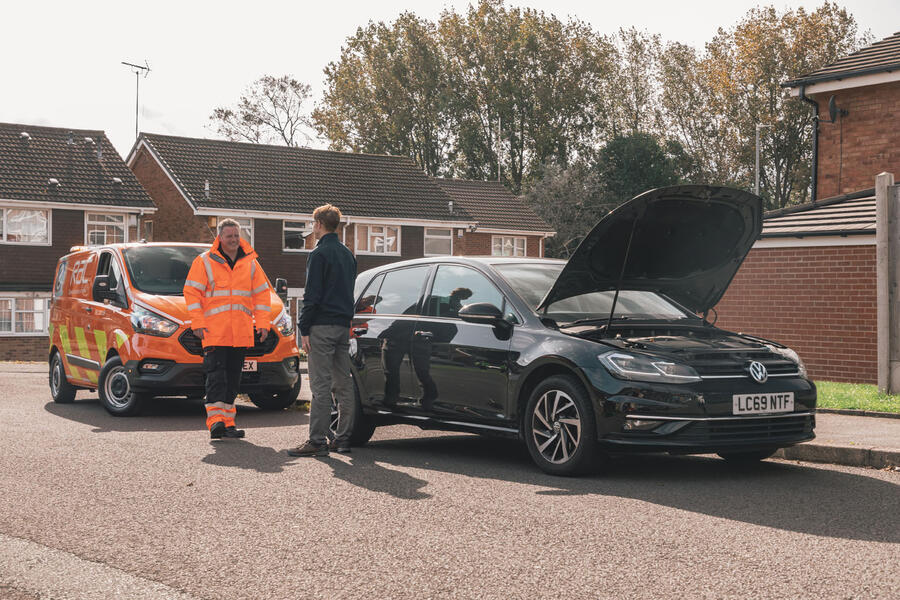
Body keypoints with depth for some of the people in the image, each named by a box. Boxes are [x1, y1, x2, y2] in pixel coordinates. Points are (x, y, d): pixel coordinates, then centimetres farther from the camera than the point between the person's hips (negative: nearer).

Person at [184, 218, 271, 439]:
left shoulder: (250, 264, 13)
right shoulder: (204, 262, 2)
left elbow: (261, 294, 15)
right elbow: (191, 291, 0)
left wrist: (262, 323, 5)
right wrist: (197, 322, -9)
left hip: (241, 333, 4)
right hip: (214, 331, -4)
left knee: (233, 377, 7)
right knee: (216, 375, -11)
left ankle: (227, 422, 12)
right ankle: (215, 420, -15)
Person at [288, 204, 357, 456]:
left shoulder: (319, 254, -9)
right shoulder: (348, 254, 17)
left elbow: (312, 296, -13)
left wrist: (304, 329, -11)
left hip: (322, 326, -8)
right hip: (344, 325, 8)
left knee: (321, 386, -8)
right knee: (344, 384, 9)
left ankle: (317, 441, -9)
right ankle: (344, 438, 12)